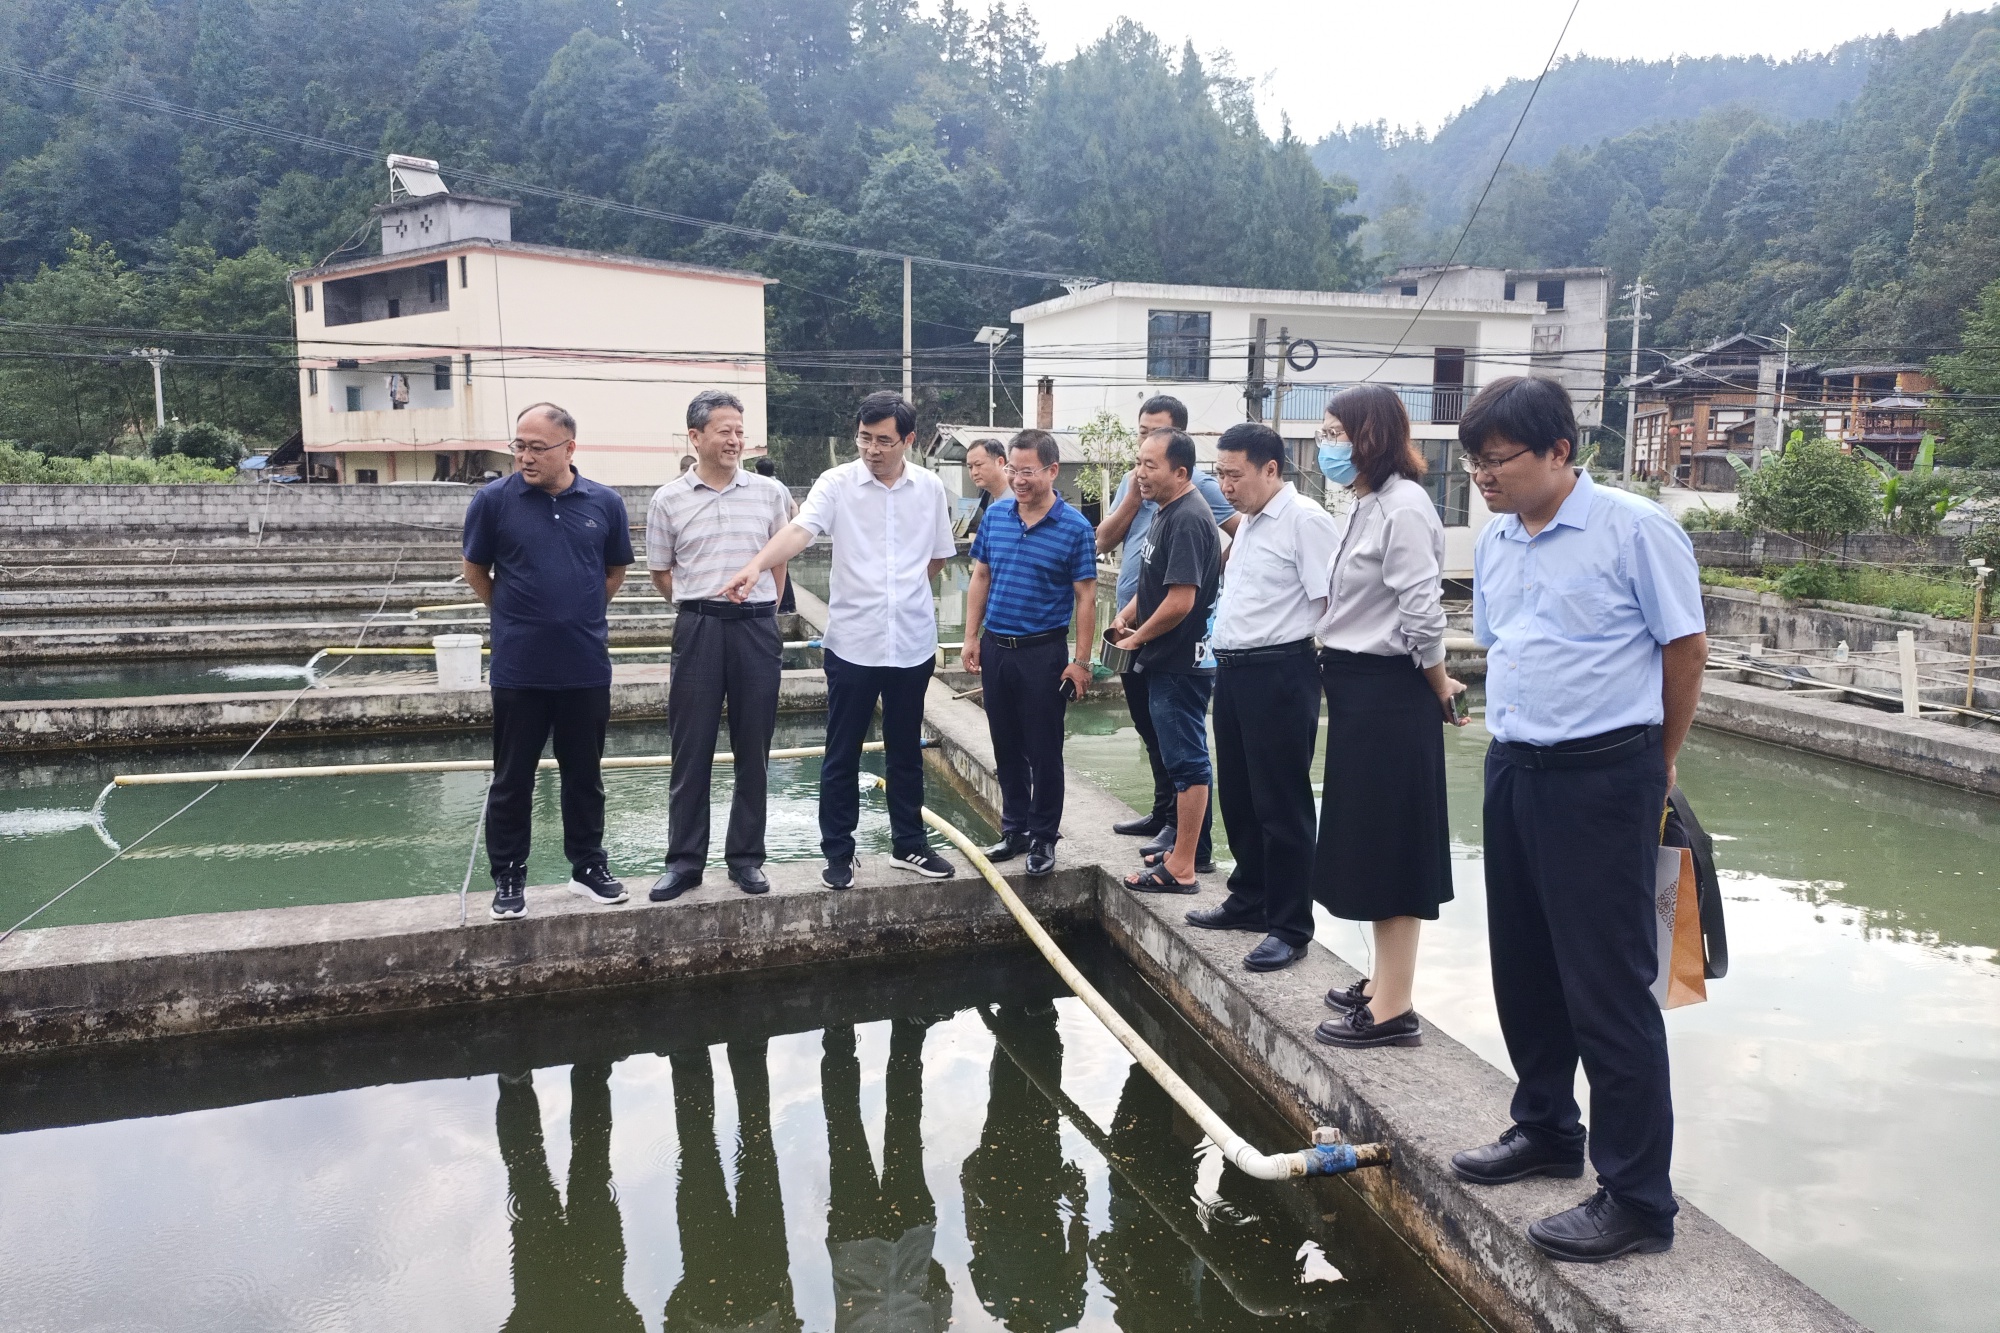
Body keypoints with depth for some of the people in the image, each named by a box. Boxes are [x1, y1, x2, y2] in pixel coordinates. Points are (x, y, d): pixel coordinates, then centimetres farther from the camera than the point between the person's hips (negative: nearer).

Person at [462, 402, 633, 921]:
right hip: (518, 669, -1)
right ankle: (508, 878, 21)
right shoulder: (493, 500, -5)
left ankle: (588, 866, 28)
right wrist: (517, 615, 11)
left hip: (587, 667, 2)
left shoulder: (605, 503, 0)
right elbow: (475, 571, 7)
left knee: (584, 776, 14)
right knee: (512, 780, 8)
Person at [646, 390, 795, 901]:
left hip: (757, 628, 1)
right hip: (698, 629, -1)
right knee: (690, 749, 3)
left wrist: (760, 609, 10)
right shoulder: (668, 500, 2)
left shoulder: (771, 493, 4)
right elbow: (661, 571, 11)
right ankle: (684, 860, 13)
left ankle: (746, 857, 18)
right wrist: (700, 603, 4)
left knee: (752, 749, 7)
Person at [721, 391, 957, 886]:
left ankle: (909, 844, 28)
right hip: (852, 643, -2)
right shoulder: (836, 483, -7)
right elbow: (799, 530, -24)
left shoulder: (930, 489, 2)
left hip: (912, 643, 2)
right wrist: (756, 564, -41)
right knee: (842, 754, 6)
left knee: (906, 751, 14)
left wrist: (903, 591, 11)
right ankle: (838, 853, 19)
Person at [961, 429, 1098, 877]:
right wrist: (972, 637, 6)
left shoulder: (1075, 528, -9)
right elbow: (980, 577, 11)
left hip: (1043, 652, -5)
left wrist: (1081, 661, -11)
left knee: (1044, 751, 4)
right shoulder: (996, 514, 3)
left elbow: (1085, 598, -8)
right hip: (995, 647, 5)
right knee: (1007, 748, 14)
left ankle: (1043, 837, 18)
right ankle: (1014, 829, 27)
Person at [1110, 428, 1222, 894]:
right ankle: (1193, 849, 28)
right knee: (1186, 758, 17)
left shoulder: (1188, 519, -20)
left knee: (1186, 760, -4)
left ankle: (1181, 868, 3)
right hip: (1168, 662, 10)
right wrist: (1127, 614, 6)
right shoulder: (1167, 512, 11)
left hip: (1181, 663, -10)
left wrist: (1138, 637, -11)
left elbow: (1181, 600, -26)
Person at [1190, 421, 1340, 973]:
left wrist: (1326, 669, -19)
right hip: (1233, 671, 10)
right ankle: (1250, 900, 34)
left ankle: (1289, 927, 11)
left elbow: (1331, 602, -19)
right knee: (1237, 798, 18)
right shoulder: (1249, 523, 15)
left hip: (1279, 674, -9)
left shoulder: (1304, 520, -14)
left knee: (1281, 805, -1)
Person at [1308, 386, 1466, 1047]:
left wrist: (1440, 689, -8)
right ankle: (1384, 982, 30)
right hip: (1356, 690, 10)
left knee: (1390, 844, -2)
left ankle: (1393, 1010, 8)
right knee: (1365, 840, 16)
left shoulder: (1403, 507, -17)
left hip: (1389, 694, -10)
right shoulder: (1364, 506, 14)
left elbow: (1422, 618, -21)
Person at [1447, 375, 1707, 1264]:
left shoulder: (1634, 529, -12)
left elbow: (1686, 645, -5)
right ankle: (1546, 1130, 37)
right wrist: (1518, 736, 16)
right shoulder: (1494, 543, 9)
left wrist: (1658, 761, 5)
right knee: (1524, 972, 17)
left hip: (1603, 778, -7)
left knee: (1610, 985, -3)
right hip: (1513, 773, 8)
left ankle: (1637, 1198, 8)